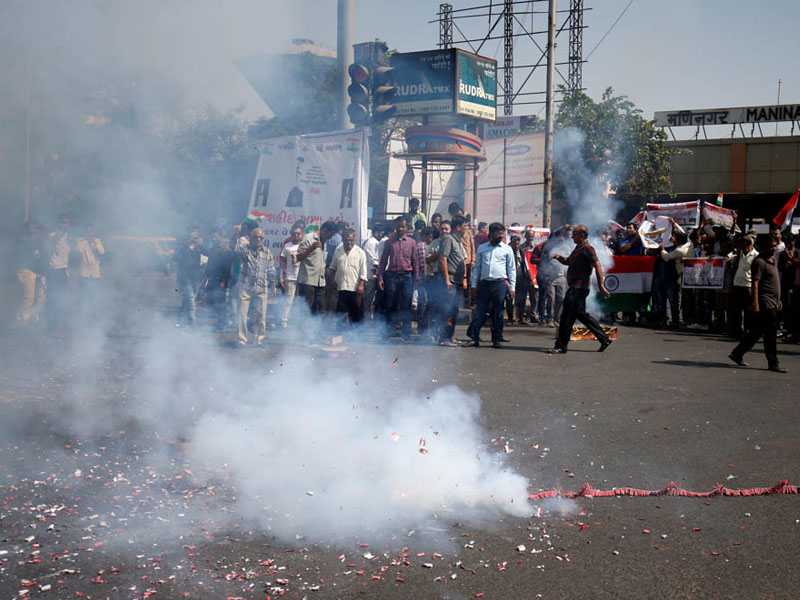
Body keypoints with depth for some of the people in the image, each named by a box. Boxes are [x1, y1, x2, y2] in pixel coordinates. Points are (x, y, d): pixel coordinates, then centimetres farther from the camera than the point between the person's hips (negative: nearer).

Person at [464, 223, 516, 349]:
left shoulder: (507, 249, 6)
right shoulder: (482, 248, 10)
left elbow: (511, 269, 8)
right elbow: (477, 267, 14)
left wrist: (512, 287, 2)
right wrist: (474, 285, 8)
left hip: (500, 284, -1)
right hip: (485, 284, 1)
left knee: (498, 313, 3)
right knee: (479, 311, -1)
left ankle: (496, 340, 12)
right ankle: (474, 338, 2)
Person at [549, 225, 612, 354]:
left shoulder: (587, 248, -11)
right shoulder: (578, 248, 18)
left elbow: (598, 266, -18)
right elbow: (568, 261, 29)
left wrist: (601, 285, -23)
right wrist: (559, 257, 7)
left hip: (579, 288, -10)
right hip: (574, 287, 10)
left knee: (567, 316, -8)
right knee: (581, 314, 16)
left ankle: (561, 347, -4)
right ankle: (604, 339, 23)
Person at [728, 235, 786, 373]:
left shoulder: (772, 260, 18)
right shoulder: (759, 261, -12)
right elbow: (755, 283, -18)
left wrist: (778, 300, 26)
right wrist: (755, 303, -24)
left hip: (772, 303, 9)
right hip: (765, 303, -9)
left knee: (755, 332, 12)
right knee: (770, 335, -6)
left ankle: (737, 354, 20)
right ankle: (773, 364, 0)